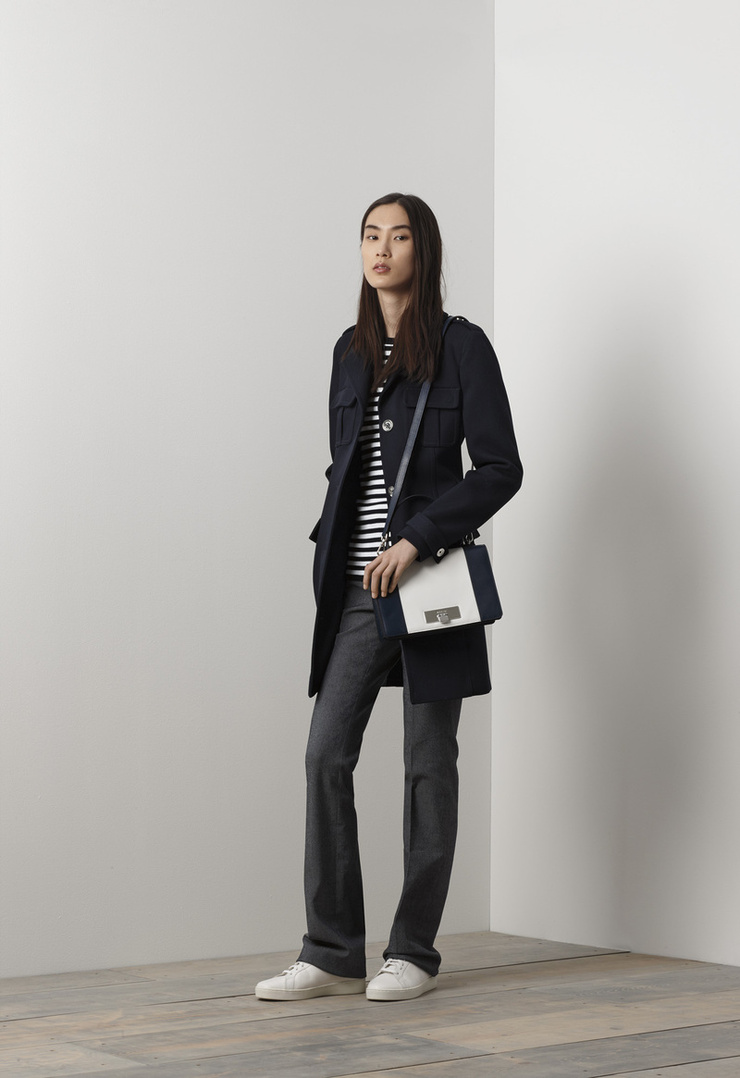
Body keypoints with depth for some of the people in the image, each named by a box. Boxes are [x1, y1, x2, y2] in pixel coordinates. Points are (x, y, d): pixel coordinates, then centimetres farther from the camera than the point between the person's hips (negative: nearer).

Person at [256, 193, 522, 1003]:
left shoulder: (460, 346, -3)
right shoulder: (351, 352, 14)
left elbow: (500, 468, -8)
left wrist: (416, 540, -15)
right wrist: (331, 553, 7)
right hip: (356, 586, 5)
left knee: (428, 763, 2)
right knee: (326, 754, -2)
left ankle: (413, 952, 11)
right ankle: (332, 953, 4)